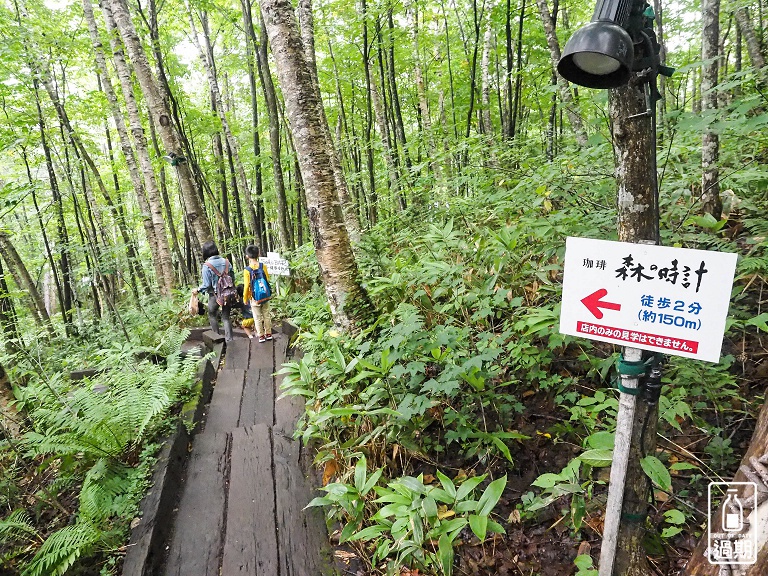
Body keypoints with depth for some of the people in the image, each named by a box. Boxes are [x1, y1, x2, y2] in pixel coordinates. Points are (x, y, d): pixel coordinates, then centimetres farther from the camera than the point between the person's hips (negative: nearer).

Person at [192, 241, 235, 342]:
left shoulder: (206, 266, -15)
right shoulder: (226, 262, -3)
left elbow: (206, 285, -13)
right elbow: (232, 277, 3)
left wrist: (198, 290, 4)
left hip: (215, 295, -3)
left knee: (212, 315, 20)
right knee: (226, 316, 10)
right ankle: (229, 339, 6)